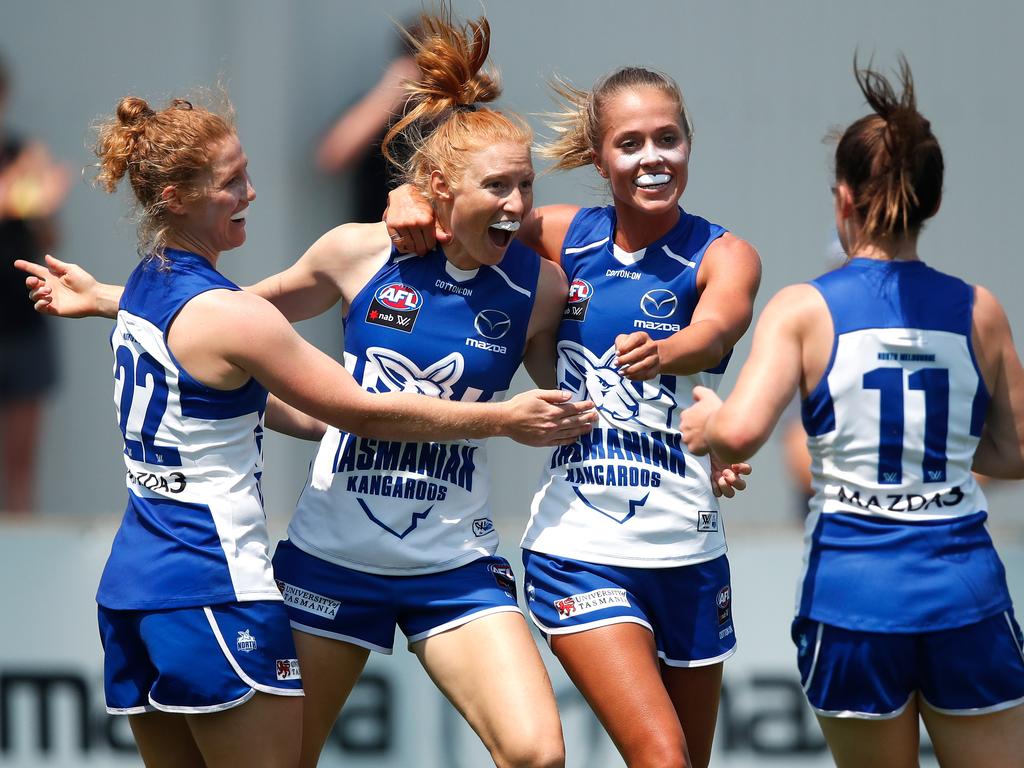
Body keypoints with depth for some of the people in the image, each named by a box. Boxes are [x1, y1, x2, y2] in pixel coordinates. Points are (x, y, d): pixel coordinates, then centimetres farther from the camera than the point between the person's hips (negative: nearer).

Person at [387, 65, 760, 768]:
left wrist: (662, 352, -49)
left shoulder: (725, 255, -4)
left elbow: (714, 330, -26)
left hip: (688, 550, 1)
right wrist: (411, 200, -9)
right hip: (579, 546, -1)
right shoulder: (564, 237, 2)